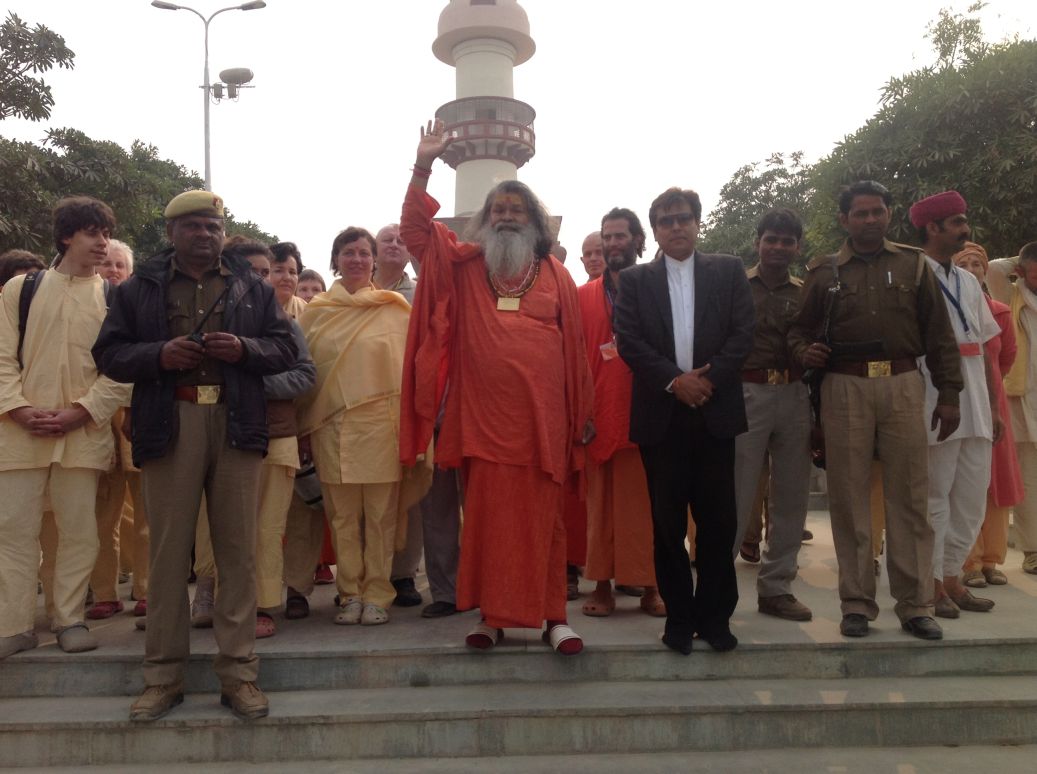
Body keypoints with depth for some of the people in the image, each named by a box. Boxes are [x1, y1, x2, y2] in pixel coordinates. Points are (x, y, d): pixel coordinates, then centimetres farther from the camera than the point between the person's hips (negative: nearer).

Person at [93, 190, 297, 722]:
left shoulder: (253, 288, 15)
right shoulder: (139, 288, 13)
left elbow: (285, 349, 10)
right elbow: (108, 353, 9)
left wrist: (245, 350, -9)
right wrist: (158, 355, -10)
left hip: (236, 425, 1)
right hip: (170, 425, 0)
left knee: (238, 549, 1)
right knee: (168, 549, 2)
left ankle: (238, 673, 9)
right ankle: (163, 675, 13)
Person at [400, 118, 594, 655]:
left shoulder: (556, 275, 8)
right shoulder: (464, 267, 10)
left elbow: (575, 350, 7)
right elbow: (415, 229, 3)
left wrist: (582, 416, 5)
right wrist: (423, 167, -7)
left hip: (541, 419, 0)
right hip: (481, 419, 1)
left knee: (543, 520, 5)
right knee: (486, 519, 7)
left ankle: (553, 615, 15)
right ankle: (492, 615, 18)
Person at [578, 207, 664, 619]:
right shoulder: (583, 296, 10)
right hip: (598, 413, 1)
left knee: (646, 501, 3)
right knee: (600, 502, 4)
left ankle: (650, 586, 13)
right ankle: (602, 585, 12)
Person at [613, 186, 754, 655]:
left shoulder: (729, 271, 11)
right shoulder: (634, 279, 10)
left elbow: (743, 333, 2)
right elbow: (628, 340, -1)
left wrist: (708, 378, -11)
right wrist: (675, 380, -11)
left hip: (716, 410, 0)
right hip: (661, 414, 0)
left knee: (718, 518, 2)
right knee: (667, 522, 4)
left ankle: (715, 615, 16)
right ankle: (679, 616, 15)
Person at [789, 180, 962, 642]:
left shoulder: (912, 265, 10)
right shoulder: (823, 272, 10)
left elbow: (937, 332, 8)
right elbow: (800, 327, 13)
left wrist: (949, 392, 3)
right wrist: (804, 351, -11)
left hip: (902, 385, 0)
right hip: (845, 388, 0)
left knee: (909, 497, 2)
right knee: (848, 498, 3)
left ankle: (915, 605, 12)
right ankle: (857, 603, 12)